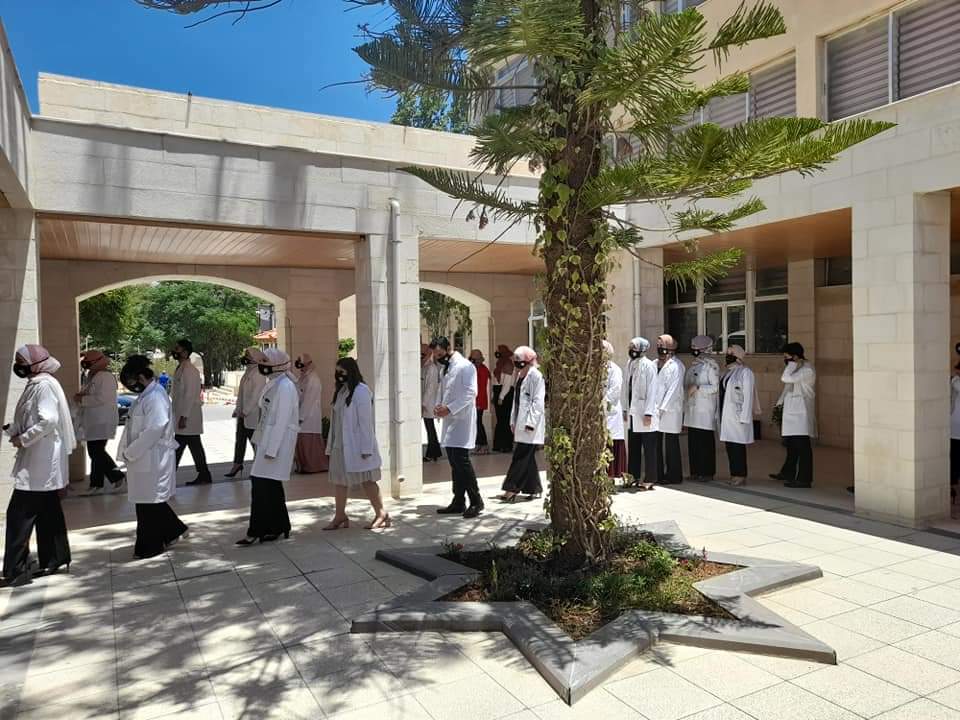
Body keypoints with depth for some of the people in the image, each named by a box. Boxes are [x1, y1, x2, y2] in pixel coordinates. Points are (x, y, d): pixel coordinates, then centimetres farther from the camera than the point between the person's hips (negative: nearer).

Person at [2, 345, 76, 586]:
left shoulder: (44, 385, -16)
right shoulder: (36, 384, 15)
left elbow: (48, 421, -26)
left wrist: (22, 439, -17)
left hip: (40, 461, -10)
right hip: (40, 460, 10)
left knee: (19, 514, -6)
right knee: (47, 512, 14)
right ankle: (52, 560, 22)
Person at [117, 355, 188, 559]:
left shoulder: (155, 397, -19)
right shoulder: (146, 395, 12)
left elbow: (154, 430, -25)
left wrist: (130, 452, -17)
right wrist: (129, 451, 7)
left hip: (152, 460, -9)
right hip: (144, 458, 9)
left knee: (148, 503, 3)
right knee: (149, 501, 17)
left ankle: (149, 547, 16)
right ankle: (173, 530, 29)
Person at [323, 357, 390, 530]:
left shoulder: (361, 391, -14)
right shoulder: (341, 391, 11)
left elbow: (365, 421, -17)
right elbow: (336, 420, 12)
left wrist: (366, 448, -19)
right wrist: (332, 444, 10)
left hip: (356, 446, -8)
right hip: (340, 445, 8)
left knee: (366, 480, 0)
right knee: (339, 480, 11)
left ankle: (381, 514, 12)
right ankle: (340, 516, 20)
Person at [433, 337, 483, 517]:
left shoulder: (465, 366, -9)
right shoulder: (446, 368, 18)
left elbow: (470, 393, -18)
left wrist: (449, 408, -21)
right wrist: (440, 406, 2)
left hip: (462, 420, -8)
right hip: (450, 421, 9)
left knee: (462, 461, -11)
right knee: (455, 463, 11)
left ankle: (476, 501, -1)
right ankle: (458, 502, 18)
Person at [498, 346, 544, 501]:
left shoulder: (536, 375, -10)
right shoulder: (520, 375, 15)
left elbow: (538, 401, -15)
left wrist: (531, 422, -18)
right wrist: (513, 421, 16)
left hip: (530, 424, -9)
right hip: (521, 423, 9)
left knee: (521, 455, -8)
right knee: (528, 456, 11)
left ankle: (512, 489, -7)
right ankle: (534, 488, 18)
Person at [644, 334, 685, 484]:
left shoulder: (676, 366, -8)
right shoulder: (655, 364, 13)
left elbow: (673, 390, -13)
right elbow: (653, 388, 12)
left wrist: (662, 409, -16)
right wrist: (649, 411, 6)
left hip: (670, 412, -7)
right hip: (656, 412, 7)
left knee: (671, 445, 1)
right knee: (656, 444, 9)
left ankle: (674, 476, 11)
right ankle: (659, 474, 19)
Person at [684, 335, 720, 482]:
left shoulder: (711, 365, -7)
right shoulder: (694, 364, 14)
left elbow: (715, 387, -11)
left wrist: (697, 387, -19)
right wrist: (685, 409, 17)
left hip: (705, 410, -7)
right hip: (692, 408, 7)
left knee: (705, 440, -2)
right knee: (693, 441, 8)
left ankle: (707, 472, 5)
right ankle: (695, 471, 15)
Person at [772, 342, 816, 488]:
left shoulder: (807, 370, -16)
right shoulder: (795, 368, 15)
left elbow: (786, 378, -29)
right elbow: (788, 387, 22)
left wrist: (792, 363, -17)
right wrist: (780, 403, 15)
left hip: (800, 413, -10)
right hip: (791, 412, 10)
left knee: (802, 446, -6)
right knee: (791, 445, 19)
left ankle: (804, 479, -3)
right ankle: (788, 473, 31)